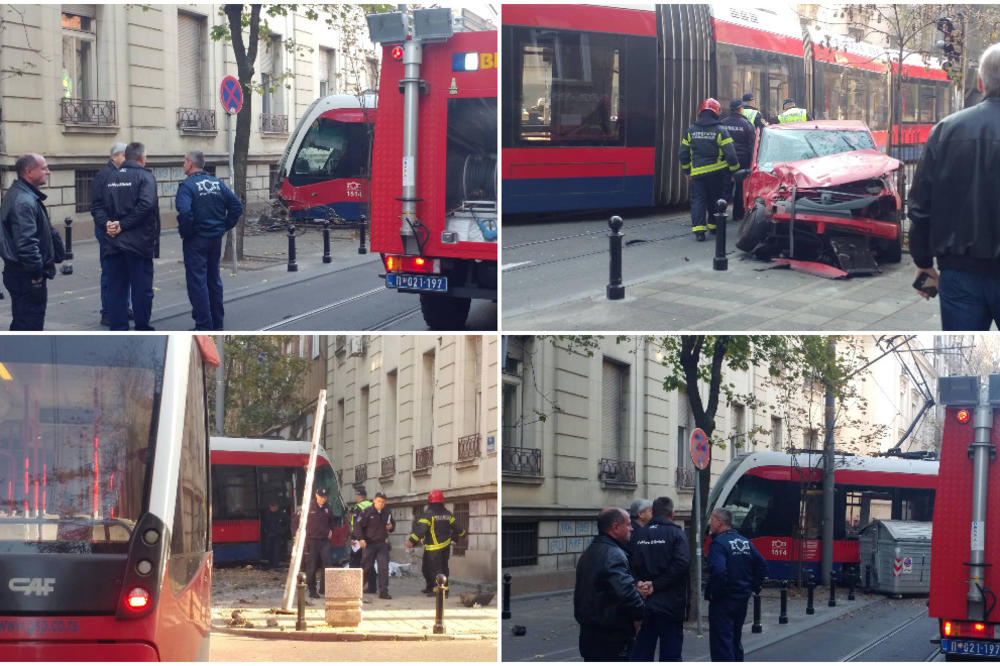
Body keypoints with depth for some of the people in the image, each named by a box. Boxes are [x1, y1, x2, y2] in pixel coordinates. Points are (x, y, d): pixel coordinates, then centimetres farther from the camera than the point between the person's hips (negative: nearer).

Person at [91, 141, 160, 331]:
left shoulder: (110, 177, 11)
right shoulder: (145, 176, -6)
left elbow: (97, 205, 3)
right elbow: (145, 205, -19)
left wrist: (106, 223, -7)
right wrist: (123, 225, -15)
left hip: (112, 243, 5)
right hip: (138, 242, -5)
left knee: (116, 288, 8)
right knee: (142, 288, 4)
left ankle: (118, 329, 8)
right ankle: (142, 329, 9)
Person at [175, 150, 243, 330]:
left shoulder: (187, 185, -13)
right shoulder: (217, 183, 7)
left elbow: (185, 212, -28)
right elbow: (237, 206, 4)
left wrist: (184, 233, -13)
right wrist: (224, 227, 8)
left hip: (196, 240, -6)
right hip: (216, 239, 6)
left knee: (197, 281, -2)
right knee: (214, 280, 16)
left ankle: (204, 326, -4)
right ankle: (217, 323, 22)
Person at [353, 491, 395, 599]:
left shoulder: (387, 513, 9)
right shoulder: (367, 512, -7)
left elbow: (392, 524, 24)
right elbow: (358, 526, -8)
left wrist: (391, 527, -1)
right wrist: (361, 538, -19)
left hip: (383, 544, 4)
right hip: (370, 544, -4)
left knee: (384, 568, -5)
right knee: (366, 567, 2)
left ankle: (383, 591, -4)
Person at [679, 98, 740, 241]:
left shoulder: (691, 131, 2)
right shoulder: (720, 131, -6)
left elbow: (683, 154, 9)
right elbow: (730, 154, -9)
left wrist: (686, 169, 24)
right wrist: (735, 169, 4)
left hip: (697, 172, 1)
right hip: (716, 173, -1)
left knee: (698, 200, 0)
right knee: (715, 200, 15)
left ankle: (698, 229, -14)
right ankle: (714, 225, 27)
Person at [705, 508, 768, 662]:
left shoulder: (718, 543, -16)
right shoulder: (745, 542, 10)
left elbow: (718, 571, -31)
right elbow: (762, 565, 14)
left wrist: (712, 593, -18)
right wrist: (753, 587, 14)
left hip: (723, 603, -8)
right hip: (742, 600, 8)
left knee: (721, 643, -5)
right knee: (735, 641, 19)